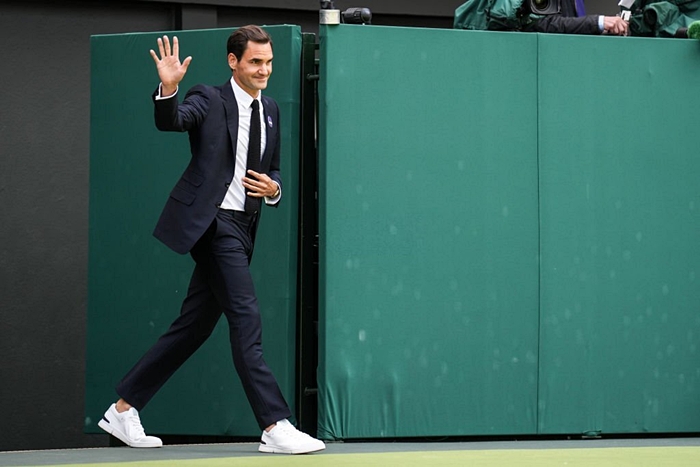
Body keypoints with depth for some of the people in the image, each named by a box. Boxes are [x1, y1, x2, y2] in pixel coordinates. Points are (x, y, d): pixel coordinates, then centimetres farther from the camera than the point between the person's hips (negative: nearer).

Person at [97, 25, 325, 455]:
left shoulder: (270, 111, 17)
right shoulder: (210, 100, -4)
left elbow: (273, 169, 25)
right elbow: (170, 121, -23)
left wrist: (274, 188, 3)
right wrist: (169, 90, -42)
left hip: (242, 229, 8)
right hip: (213, 221, -8)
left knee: (194, 326, 11)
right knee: (246, 320, -14)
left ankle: (123, 410, 21)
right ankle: (275, 427, -16)